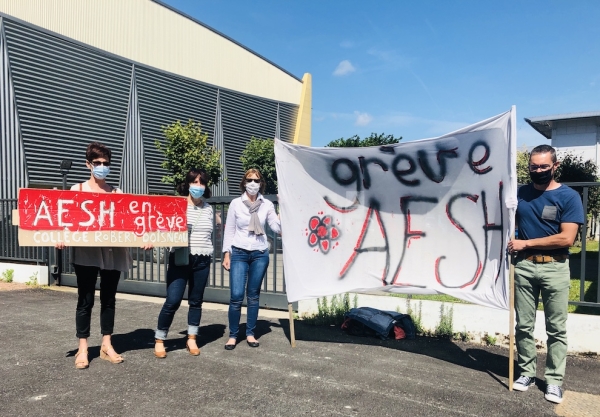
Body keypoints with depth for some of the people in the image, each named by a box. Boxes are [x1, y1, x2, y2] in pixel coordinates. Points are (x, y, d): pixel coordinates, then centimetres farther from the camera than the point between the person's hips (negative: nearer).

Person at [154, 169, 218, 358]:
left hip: (202, 260, 4)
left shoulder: (209, 208, 10)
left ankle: (191, 339, 24)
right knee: (173, 301, -5)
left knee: (196, 301, 10)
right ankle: (159, 340, 13)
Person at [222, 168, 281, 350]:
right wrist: (226, 254, -1)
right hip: (239, 253, -1)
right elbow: (229, 230, 2)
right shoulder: (236, 203, 0)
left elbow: (278, 228, -4)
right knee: (236, 296, -7)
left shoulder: (267, 205, 3)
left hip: (260, 254, 2)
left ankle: (250, 334, 21)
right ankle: (233, 335, 9)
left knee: (253, 296, 9)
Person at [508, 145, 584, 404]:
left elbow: (567, 238, -13)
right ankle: (527, 372, 22)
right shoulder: (519, 193, 6)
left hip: (555, 268, -3)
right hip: (524, 266, 3)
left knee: (556, 329, 6)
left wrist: (526, 243, -12)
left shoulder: (569, 196, -4)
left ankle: (554, 380, 17)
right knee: (524, 325, 9)